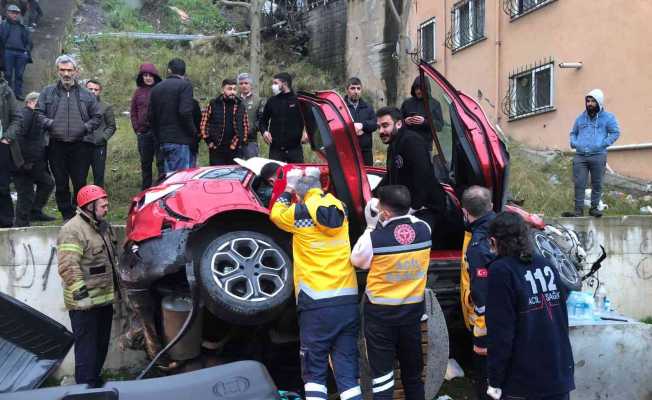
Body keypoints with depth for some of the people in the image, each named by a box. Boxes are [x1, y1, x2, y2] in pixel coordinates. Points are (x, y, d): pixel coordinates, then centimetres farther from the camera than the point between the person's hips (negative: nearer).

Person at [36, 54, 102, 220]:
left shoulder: (85, 94, 8)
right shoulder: (48, 92, 8)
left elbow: (97, 116, 11)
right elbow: (38, 113, 7)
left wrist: (86, 127, -4)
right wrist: (50, 124, -9)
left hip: (81, 146, -1)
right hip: (57, 146, 1)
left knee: (80, 183, 1)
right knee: (61, 184, 6)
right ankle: (67, 216, 17)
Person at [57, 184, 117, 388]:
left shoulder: (103, 225, 13)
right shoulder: (72, 230, -16)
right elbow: (68, 268, -23)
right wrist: (82, 295, -25)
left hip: (104, 298, 9)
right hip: (85, 304, -9)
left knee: (101, 345, 18)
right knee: (87, 348, -4)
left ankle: (96, 381, 32)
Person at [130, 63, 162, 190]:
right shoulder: (138, 92, 10)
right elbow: (133, 112, 14)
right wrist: (137, 128, 5)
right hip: (143, 133, 4)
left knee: (161, 161, -3)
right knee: (145, 163, 13)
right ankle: (145, 190, 22)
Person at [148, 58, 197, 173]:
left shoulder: (156, 88, 15)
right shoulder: (185, 85, -6)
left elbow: (151, 117, 17)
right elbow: (185, 112, -19)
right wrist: (193, 132, -5)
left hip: (163, 141, 7)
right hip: (180, 141, -7)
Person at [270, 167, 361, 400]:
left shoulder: (300, 213, -4)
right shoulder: (339, 208, 7)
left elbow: (276, 214, 17)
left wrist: (289, 189, 25)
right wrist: (314, 184, 30)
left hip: (316, 303, -4)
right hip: (348, 300, 4)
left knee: (314, 370, 7)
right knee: (347, 369, 7)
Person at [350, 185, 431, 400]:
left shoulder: (374, 238, -22)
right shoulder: (424, 230, -10)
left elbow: (357, 260, -2)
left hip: (380, 312, -4)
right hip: (413, 309, 4)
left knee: (382, 370, 6)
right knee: (412, 369, 20)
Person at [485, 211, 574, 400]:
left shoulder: (502, 271, -13)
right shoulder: (546, 265, 5)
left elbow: (500, 332, -15)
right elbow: (563, 318, 11)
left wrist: (495, 381, -7)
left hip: (525, 383, -5)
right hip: (560, 377, 5)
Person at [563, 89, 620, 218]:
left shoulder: (607, 117, 5)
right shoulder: (581, 118, 16)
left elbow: (615, 133, 1)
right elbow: (573, 133, 27)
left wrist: (603, 144, -9)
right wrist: (573, 143, 7)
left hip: (598, 157, -3)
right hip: (580, 156, 3)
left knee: (597, 184, 4)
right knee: (579, 184, -2)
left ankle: (594, 207, 15)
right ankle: (579, 209, 2)